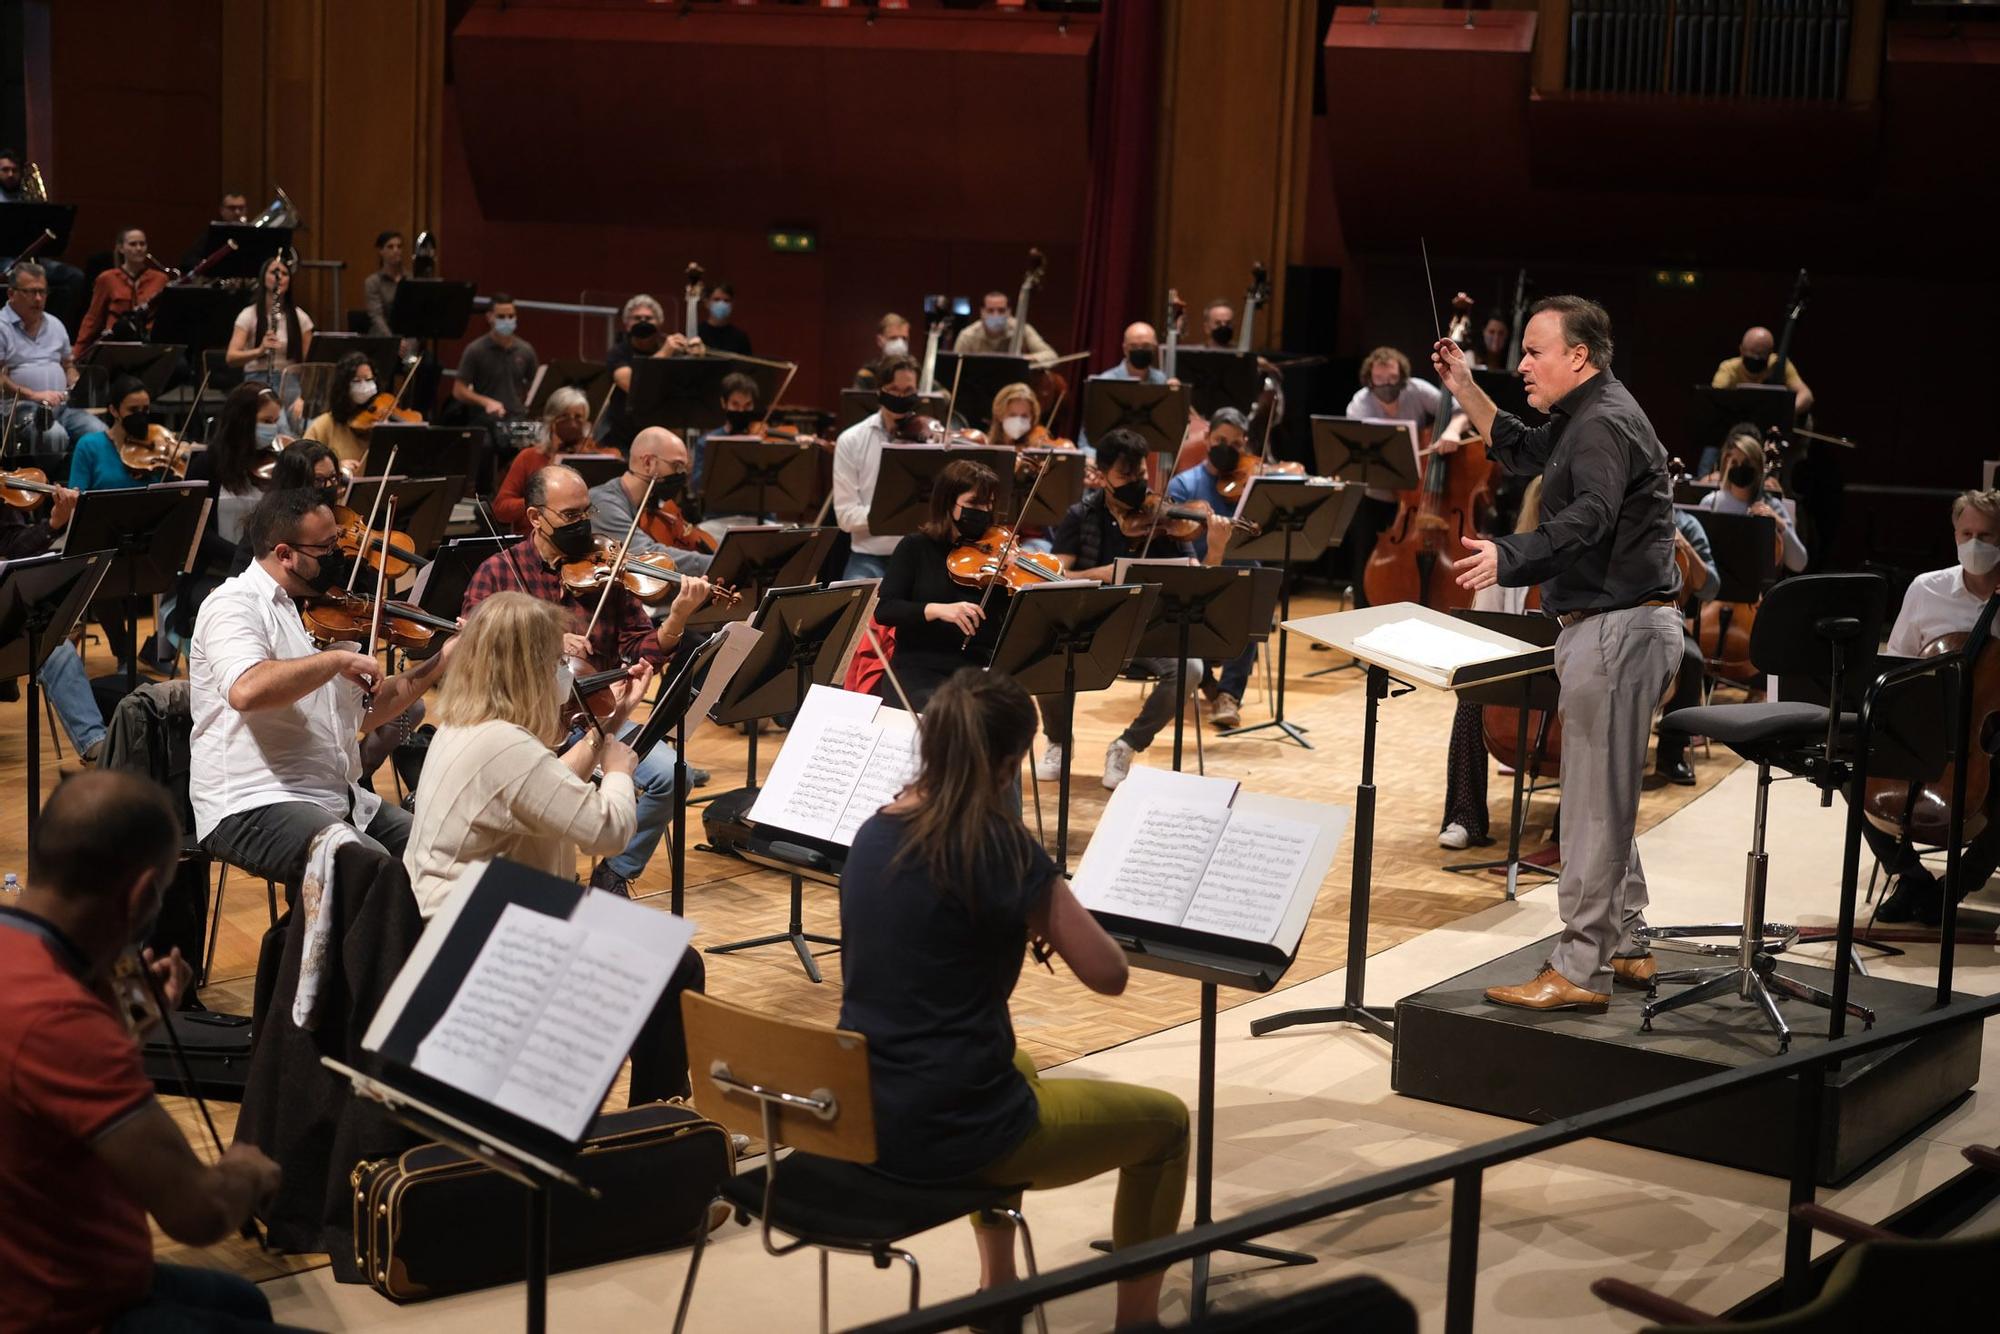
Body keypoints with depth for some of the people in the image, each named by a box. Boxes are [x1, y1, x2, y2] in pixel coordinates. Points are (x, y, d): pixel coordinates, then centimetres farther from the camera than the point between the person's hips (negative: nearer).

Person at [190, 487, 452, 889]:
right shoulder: (234, 606, -9)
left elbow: (364, 712, 21)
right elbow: (246, 690, -30)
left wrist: (442, 662, 13)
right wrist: (339, 659, -22)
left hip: (339, 798, 9)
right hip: (253, 807, -8)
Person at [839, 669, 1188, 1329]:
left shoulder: (874, 834, 3)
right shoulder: (998, 845, -18)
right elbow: (1107, 973, -14)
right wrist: (1047, 903, 3)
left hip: (863, 1111, 8)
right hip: (949, 1129, -8)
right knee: (1164, 1122, 14)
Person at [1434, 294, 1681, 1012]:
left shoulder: (1605, 422, -16)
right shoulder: (1584, 418, 17)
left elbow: (1590, 516, -31)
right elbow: (1521, 451, 32)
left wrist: (1509, 555, -43)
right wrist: (1464, 387, 24)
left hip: (1617, 627, -11)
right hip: (1611, 625, 11)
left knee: (1594, 803, -9)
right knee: (1607, 796, 18)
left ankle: (1579, 971, -7)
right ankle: (1626, 947, 27)